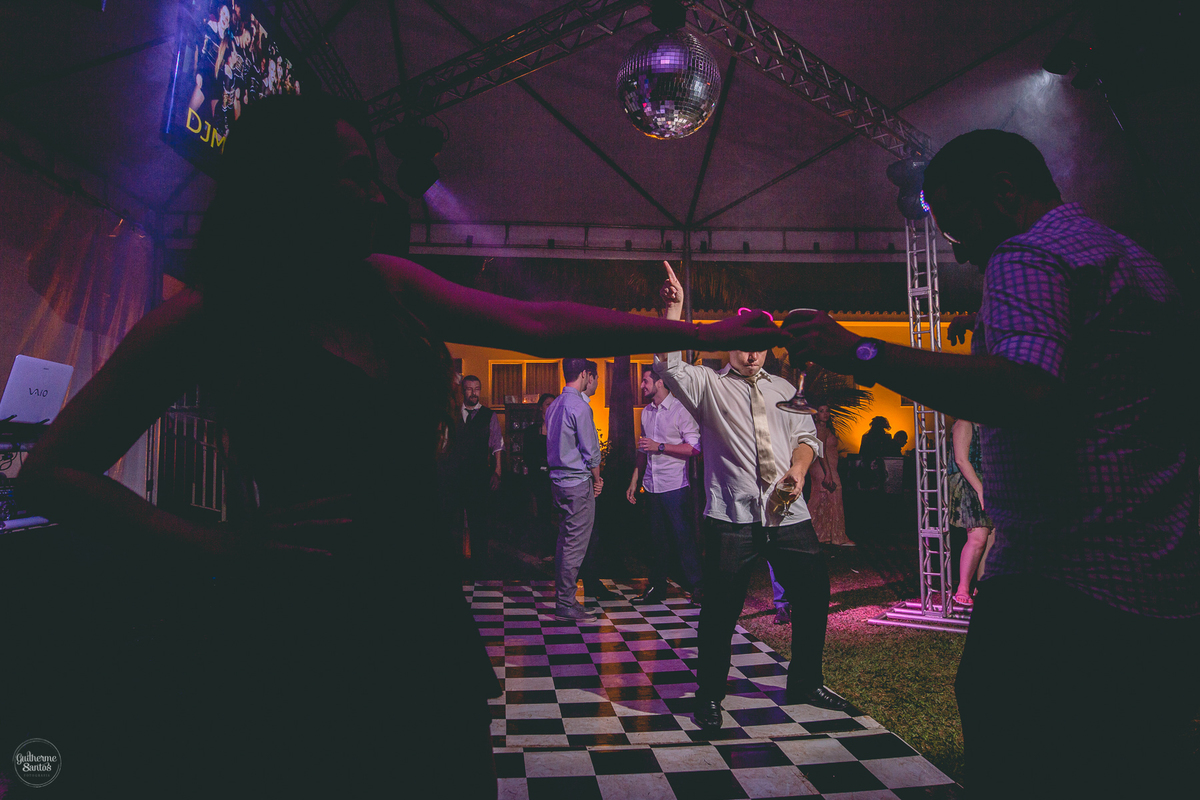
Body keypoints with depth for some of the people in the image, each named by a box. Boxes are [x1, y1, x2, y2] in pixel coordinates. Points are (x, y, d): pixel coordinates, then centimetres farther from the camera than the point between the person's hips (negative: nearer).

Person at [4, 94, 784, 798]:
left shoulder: (384, 286, 4)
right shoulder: (211, 317, -8)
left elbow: (540, 325, 2)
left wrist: (705, 333, 1)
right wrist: (225, 550, -17)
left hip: (422, 606, 5)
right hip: (302, 629, -4)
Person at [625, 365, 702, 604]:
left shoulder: (680, 409, -7)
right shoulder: (646, 412, 14)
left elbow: (694, 447, -13)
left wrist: (659, 446, -16)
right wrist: (634, 481, 18)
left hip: (675, 486, -6)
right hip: (652, 485, 6)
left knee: (683, 536, -2)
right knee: (657, 538, 11)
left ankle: (696, 586, 9)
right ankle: (657, 587, 19)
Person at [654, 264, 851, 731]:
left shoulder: (783, 389, 20)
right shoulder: (708, 385, 6)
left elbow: (806, 437, 17)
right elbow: (668, 366, -11)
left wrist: (798, 469, -4)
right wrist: (674, 309, -21)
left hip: (790, 515, 5)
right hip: (732, 518, -4)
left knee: (813, 597, 11)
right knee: (720, 610, -1)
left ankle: (805, 684, 33)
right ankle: (710, 696, 19)